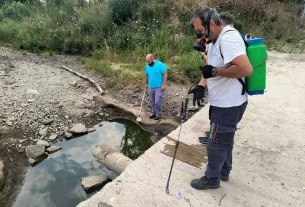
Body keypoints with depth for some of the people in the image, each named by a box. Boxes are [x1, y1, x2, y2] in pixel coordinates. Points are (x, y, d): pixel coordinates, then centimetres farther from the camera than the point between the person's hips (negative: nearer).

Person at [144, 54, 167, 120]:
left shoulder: (160, 65, -14)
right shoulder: (147, 66, 4)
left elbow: (165, 75, -14)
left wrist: (164, 85, -19)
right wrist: (146, 84, 22)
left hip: (159, 87, -6)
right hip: (151, 87, 6)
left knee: (157, 102, -6)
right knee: (152, 102, 14)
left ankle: (159, 114, 11)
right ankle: (154, 113, 30)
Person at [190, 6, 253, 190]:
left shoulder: (228, 38, -22)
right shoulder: (215, 41, 11)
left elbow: (246, 69, -32)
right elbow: (211, 69, 15)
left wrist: (214, 71, -24)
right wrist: (202, 85, -3)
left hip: (229, 105, -10)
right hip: (225, 103, 10)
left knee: (216, 143, 5)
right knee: (224, 140, 22)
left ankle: (212, 179, 26)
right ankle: (224, 172, 41)